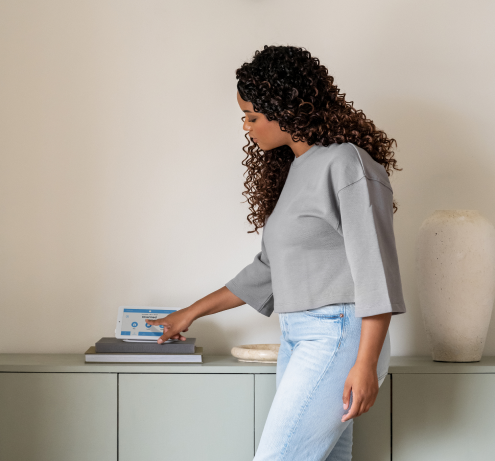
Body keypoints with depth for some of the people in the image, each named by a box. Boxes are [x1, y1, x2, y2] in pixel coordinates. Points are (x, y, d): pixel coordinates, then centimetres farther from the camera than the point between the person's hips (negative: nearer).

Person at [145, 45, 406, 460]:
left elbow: (375, 270, -14)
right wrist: (192, 313, 28)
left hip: (337, 337, -8)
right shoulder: (290, 172, 18)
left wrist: (366, 363, -20)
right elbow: (269, 269, 25)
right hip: (297, 340, 8)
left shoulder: (346, 164, -9)